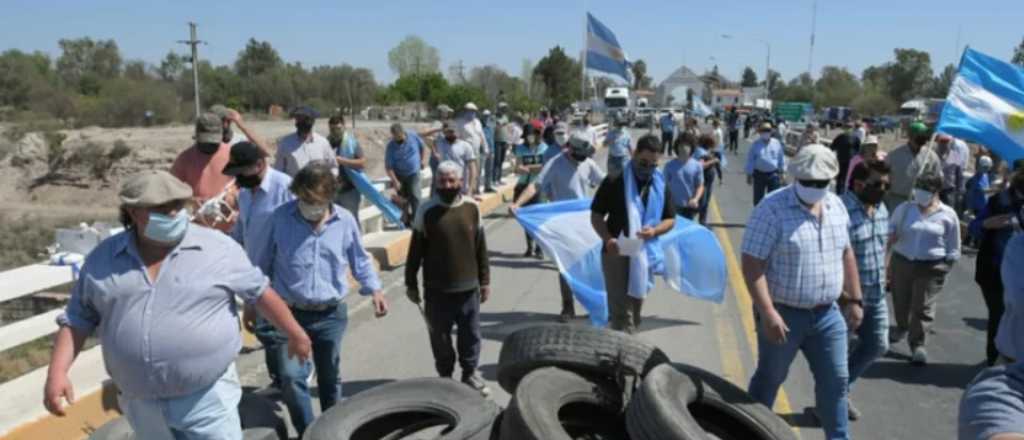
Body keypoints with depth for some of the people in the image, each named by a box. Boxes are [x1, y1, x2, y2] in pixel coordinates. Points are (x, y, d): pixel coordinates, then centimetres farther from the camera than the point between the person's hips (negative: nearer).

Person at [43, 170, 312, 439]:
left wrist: (295, 334, 8)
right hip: (140, 404, 4)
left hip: (208, 397, -3)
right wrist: (57, 372, -5)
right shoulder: (103, 259, 0)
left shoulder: (219, 249, -8)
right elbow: (77, 320, 7)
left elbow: (260, 292, 1)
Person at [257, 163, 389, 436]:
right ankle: (307, 433, 9)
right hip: (290, 313, -1)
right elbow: (263, 263, 5)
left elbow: (360, 260, 10)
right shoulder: (280, 217, -5)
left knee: (330, 377, 15)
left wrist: (374, 289, -4)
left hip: (332, 314, 1)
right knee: (291, 378, -11)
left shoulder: (345, 221, -3)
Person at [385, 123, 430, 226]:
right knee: (403, 200, 8)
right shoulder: (391, 146, -16)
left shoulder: (413, 135, -11)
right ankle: (406, 221, 24)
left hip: (413, 173, 0)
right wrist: (395, 181, -22)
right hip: (399, 175, 0)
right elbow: (388, 167, -13)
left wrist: (424, 160, -9)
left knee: (415, 196, -15)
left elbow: (424, 147, 7)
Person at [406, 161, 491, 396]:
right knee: (440, 338, 11)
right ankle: (445, 376, 29)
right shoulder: (427, 210, -7)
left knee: (471, 335, 12)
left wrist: (484, 281, 9)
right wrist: (411, 283, 0)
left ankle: (470, 374, 31)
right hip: (436, 289, -2)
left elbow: (481, 248, 7)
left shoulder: (472, 208, 0)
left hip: (468, 287, 2)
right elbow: (415, 250, -1)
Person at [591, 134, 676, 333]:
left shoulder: (661, 187, 6)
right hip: (616, 254, -4)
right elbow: (596, 215, -4)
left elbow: (670, 220, 9)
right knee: (621, 312, -8)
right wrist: (608, 239, -22)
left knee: (635, 312, 15)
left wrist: (654, 231, -13)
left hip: (645, 255, 5)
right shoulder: (614, 182, -7)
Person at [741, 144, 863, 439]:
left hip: (828, 314, 5)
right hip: (784, 314, -5)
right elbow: (752, 265, -20)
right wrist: (768, 313, -25)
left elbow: (846, 253, 15)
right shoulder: (773, 209, -17)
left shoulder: (836, 205, 3)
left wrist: (854, 300, 12)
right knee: (769, 381, 11)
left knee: (835, 382, 14)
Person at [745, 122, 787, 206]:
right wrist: (749, 175, -1)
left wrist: (783, 172, 8)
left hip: (773, 174, 1)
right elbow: (750, 160, -1)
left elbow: (781, 158, 7)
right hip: (759, 174, -1)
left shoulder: (776, 143, 0)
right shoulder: (755, 145, -3)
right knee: (758, 197, 8)